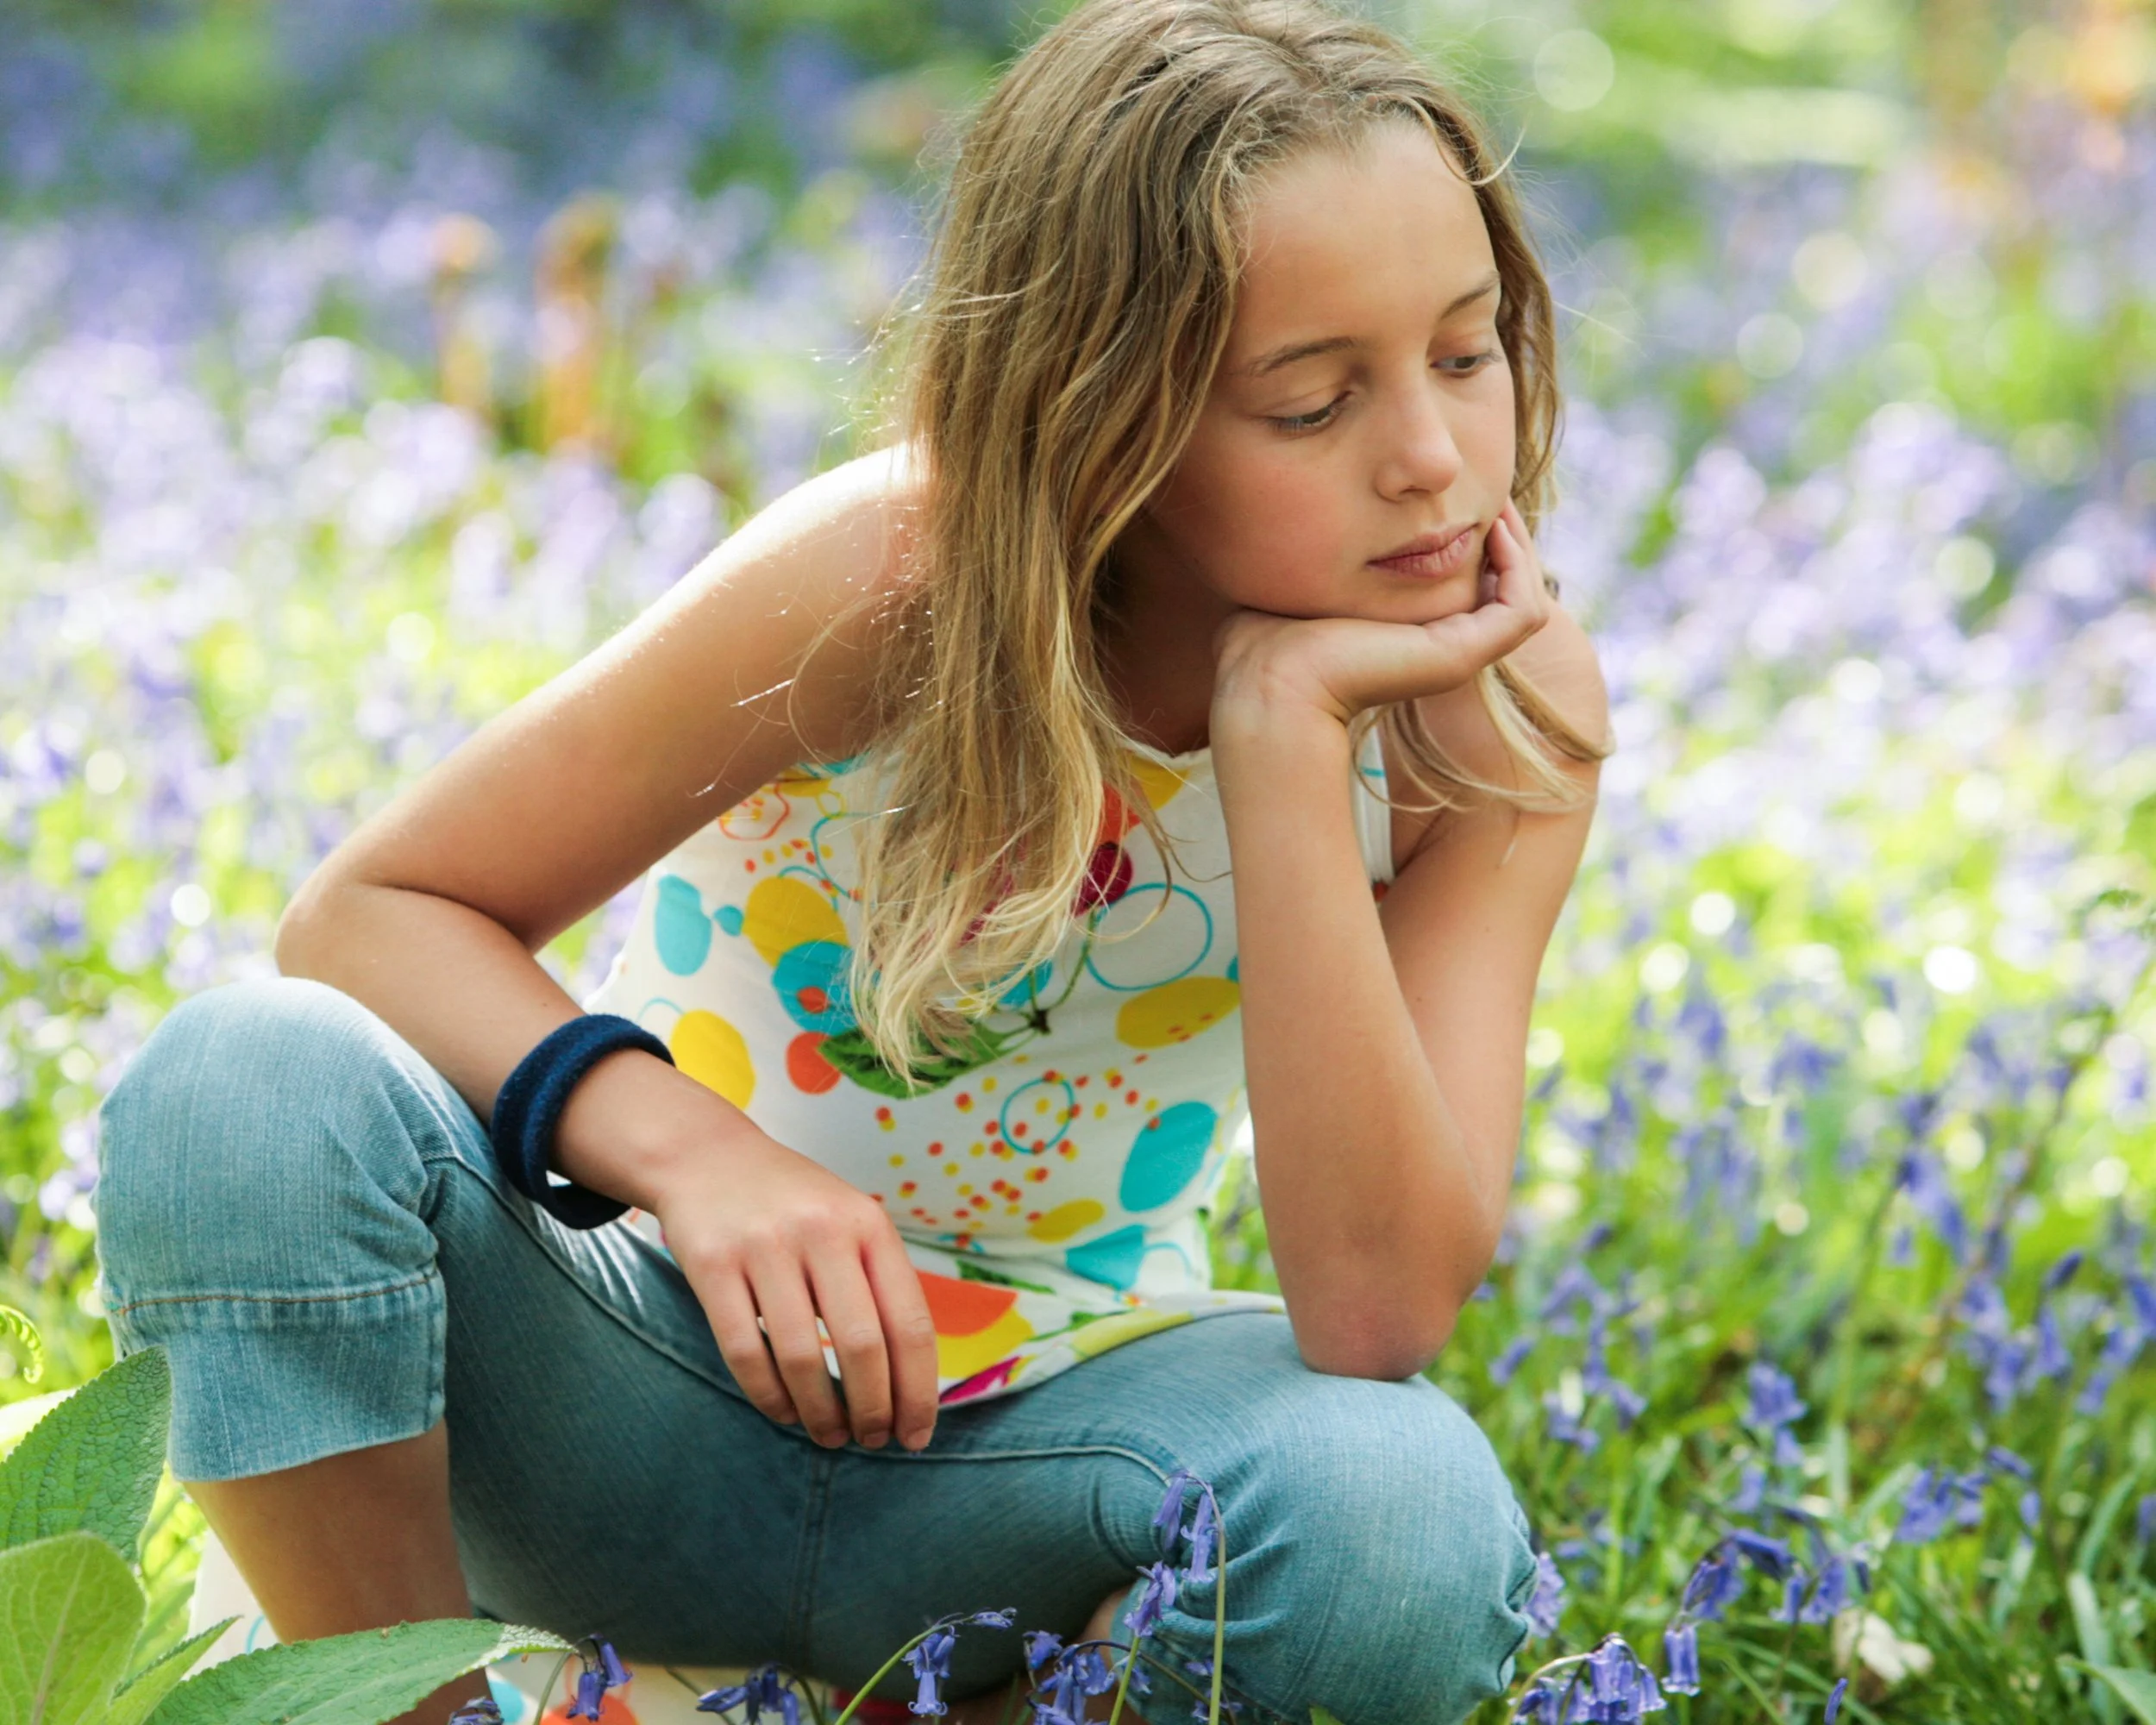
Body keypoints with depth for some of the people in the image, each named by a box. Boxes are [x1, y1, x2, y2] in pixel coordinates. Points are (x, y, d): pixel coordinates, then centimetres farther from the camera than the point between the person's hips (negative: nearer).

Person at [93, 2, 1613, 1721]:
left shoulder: (1505, 709, -14)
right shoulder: (896, 582, -21)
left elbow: (1379, 1313, -25)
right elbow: (369, 914, -14)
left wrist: (1285, 729, -31)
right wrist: (691, 1148, -34)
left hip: (1022, 1441, 1)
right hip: (667, 1377, -1)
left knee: (1407, 1519, -34)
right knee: (249, 1077, -30)